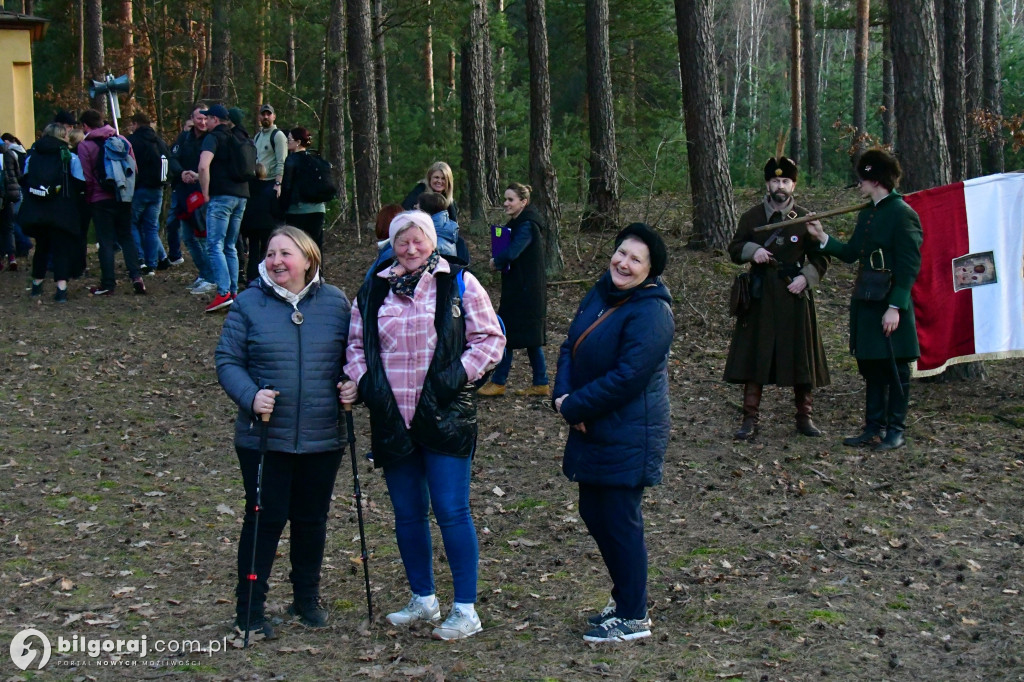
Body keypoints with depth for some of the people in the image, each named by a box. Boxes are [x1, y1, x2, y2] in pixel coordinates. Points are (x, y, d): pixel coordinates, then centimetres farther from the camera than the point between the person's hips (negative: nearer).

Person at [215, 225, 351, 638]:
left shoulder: (335, 302, 4)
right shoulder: (249, 303, -3)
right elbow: (227, 361, -3)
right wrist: (250, 396, -20)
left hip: (323, 438, 2)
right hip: (264, 438, -2)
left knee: (312, 520, 14)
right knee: (265, 519, 0)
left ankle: (307, 600, 32)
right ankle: (250, 610, 12)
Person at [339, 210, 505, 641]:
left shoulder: (459, 284, -1)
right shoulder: (374, 291, 10)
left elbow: (489, 338, 0)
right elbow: (357, 342, 17)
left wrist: (458, 375, -13)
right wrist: (359, 379, -2)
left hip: (445, 418, -4)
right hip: (391, 420, 4)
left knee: (451, 512, -5)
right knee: (407, 515, 13)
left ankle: (465, 610, 4)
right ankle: (423, 600, 28)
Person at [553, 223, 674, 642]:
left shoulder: (650, 313, -19)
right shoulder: (600, 294, 8)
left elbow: (627, 377, -24)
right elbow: (570, 347, 9)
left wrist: (573, 407, -17)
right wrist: (564, 395, -9)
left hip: (628, 436, -9)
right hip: (593, 431, 9)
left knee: (619, 522, -1)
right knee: (593, 513, 17)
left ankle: (633, 618, 13)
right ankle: (624, 597, 34)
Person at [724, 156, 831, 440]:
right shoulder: (752, 217, 6)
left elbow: (821, 258, 6)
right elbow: (734, 249, 8)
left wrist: (806, 277, -11)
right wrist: (752, 251, -13)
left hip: (795, 297, 0)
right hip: (761, 297, 0)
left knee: (801, 357, 4)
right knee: (754, 356, -2)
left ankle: (804, 417, 15)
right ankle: (750, 419, 3)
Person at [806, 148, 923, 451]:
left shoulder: (902, 214, -12)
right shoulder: (867, 213, 14)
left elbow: (910, 266, -16)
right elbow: (851, 253, 17)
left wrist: (895, 307, -19)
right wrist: (822, 238, 6)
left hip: (889, 307, -9)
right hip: (865, 304, 9)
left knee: (895, 370, 2)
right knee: (871, 369, 12)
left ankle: (896, 430, 10)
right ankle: (873, 428, 19)